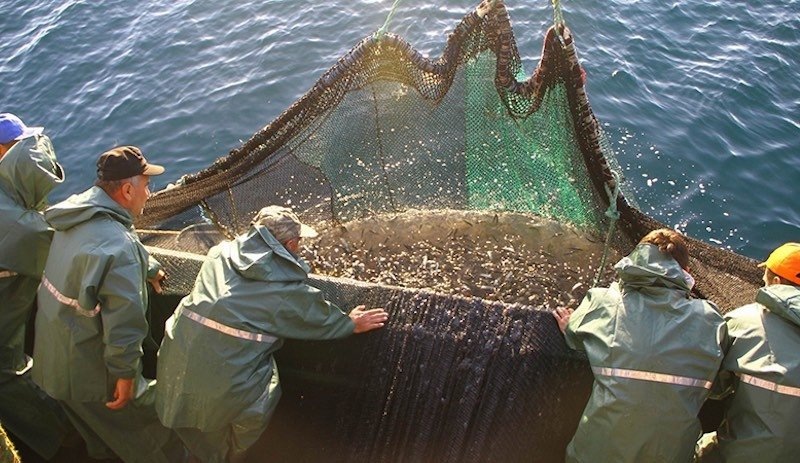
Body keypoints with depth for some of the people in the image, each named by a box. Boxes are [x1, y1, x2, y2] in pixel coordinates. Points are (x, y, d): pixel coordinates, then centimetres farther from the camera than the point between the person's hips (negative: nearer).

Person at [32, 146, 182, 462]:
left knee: (93, 421, 34)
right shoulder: (118, 246, -33)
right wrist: (125, 374, -20)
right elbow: (124, 320, -32)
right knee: (148, 422, 11)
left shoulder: (78, 215, -4)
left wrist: (149, 269, 28)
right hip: (90, 370, -9)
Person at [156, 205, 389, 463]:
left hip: (175, 364, 6)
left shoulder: (221, 253, 7)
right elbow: (322, 319, 10)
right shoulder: (287, 288, -6)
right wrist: (352, 324, 29)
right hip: (223, 381, -5)